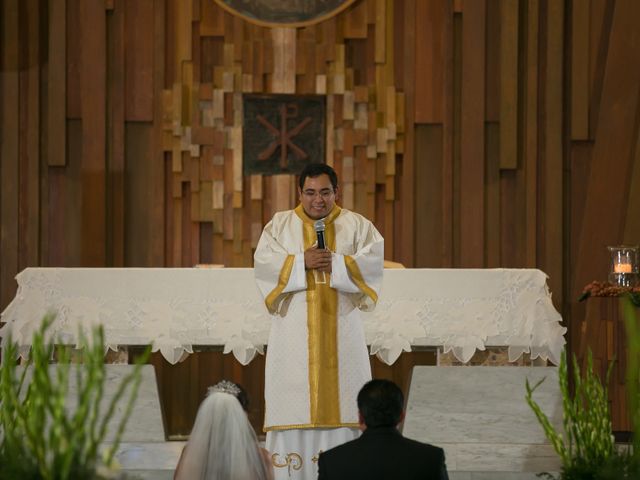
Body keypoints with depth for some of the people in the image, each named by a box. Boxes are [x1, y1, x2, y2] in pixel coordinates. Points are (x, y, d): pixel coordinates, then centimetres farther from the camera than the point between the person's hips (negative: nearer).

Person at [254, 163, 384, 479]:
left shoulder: (357, 225, 7)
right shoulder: (280, 224, 7)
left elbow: (373, 262, -6)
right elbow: (263, 263, -6)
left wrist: (334, 263, -17)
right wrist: (302, 262, -18)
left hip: (340, 327, 0)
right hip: (294, 331, 0)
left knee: (341, 393, -3)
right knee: (294, 398, -4)